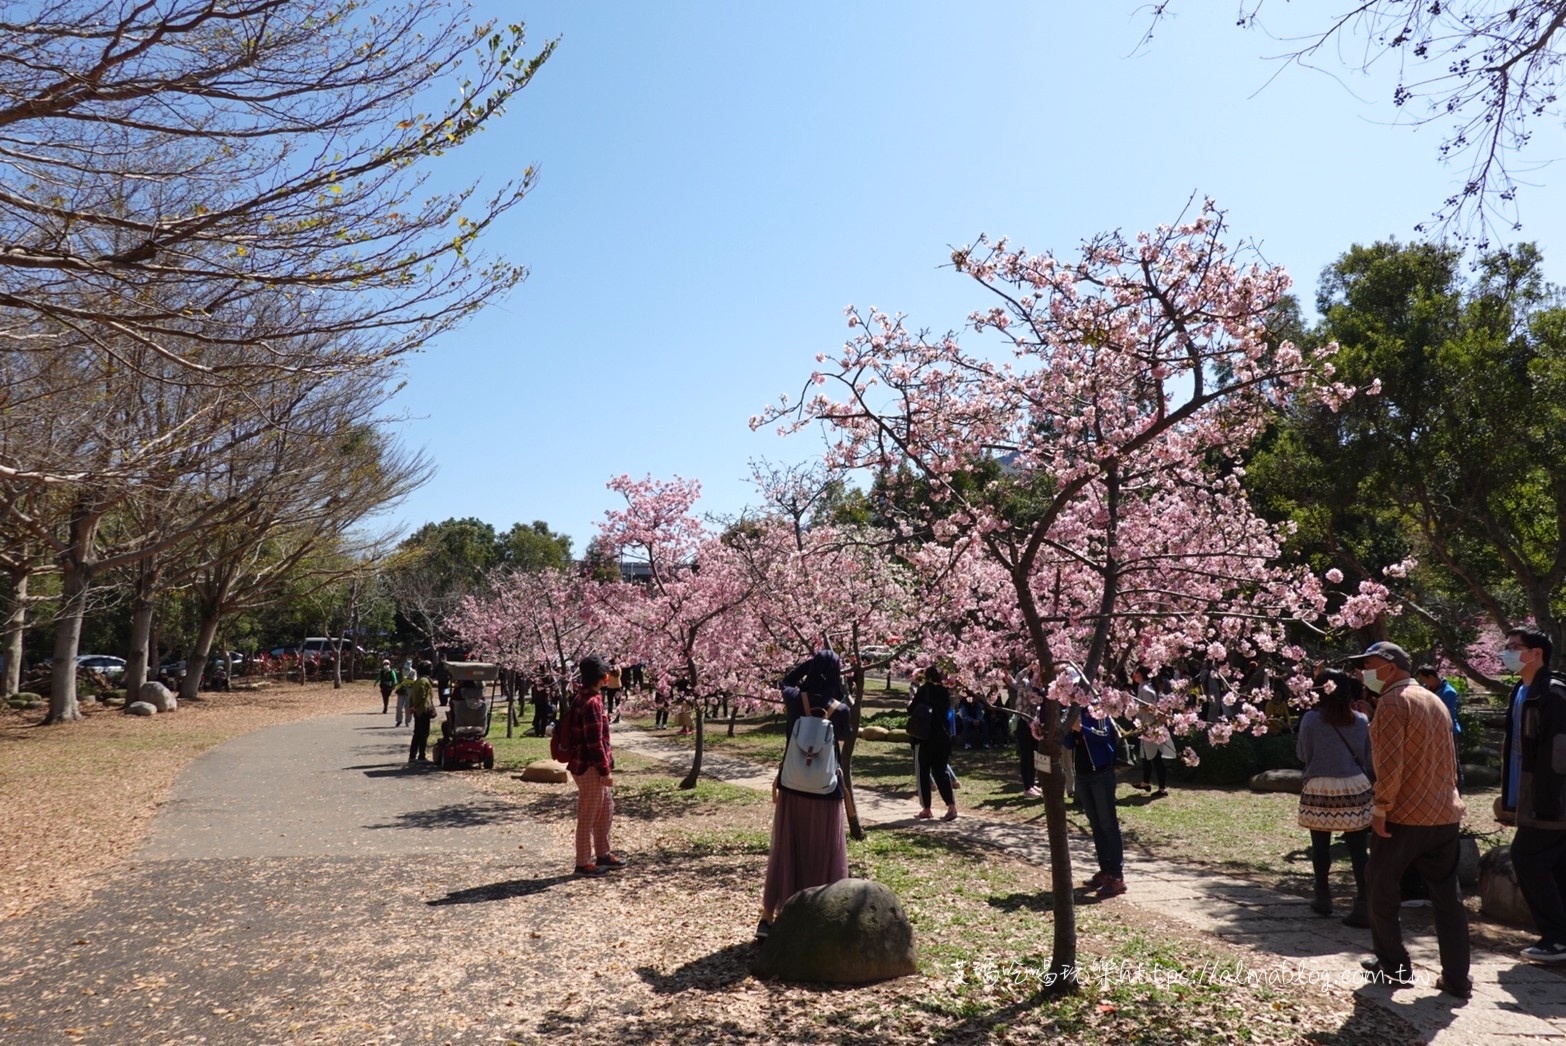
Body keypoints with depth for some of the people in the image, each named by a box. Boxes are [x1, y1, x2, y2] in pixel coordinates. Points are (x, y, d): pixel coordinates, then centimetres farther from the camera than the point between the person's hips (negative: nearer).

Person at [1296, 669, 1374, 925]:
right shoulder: (1361, 721, 1)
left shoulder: (1311, 719, -8)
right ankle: (1363, 905, -1)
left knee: (1321, 845, 12)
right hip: (1355, 787, 2)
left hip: (1320, 789, -2)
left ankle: (1322, 898, 24)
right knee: (1357, 848, 3)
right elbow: (1367, 758, 11)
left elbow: (1303, 755, 2)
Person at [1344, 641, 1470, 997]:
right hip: (1445, 815, 7)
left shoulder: (1393, 701, -13)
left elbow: (1390, 763, -21)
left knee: (1381, 888, 9)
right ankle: (1457, 978, 13)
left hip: (1405, 816, -7)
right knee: (1448, 898, 11)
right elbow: (1450, 760, 18)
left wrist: (1381, 807, -16)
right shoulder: (1435, 700, 13)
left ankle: (1393, 966, 17)